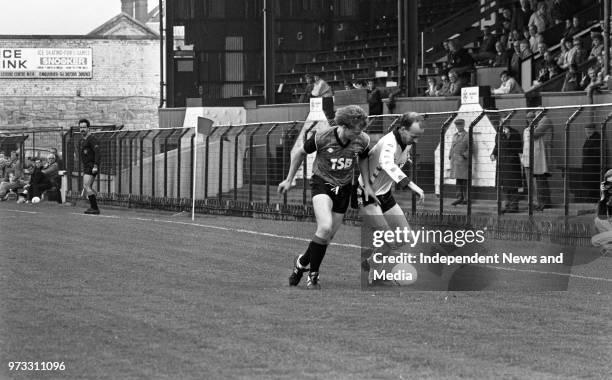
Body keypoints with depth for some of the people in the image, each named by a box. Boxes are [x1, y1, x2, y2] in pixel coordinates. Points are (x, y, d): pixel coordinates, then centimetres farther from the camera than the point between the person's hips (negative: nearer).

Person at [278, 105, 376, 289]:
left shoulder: (362, 140, -12)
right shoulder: (322, 138, -21)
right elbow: (298, 153, -3)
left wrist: (367, 184, 8)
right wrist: (289, 180, 4)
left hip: (344, 187, 4)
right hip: (322, 183, -4)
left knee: (328, 236, 5)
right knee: (325, 227, -25)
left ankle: (302, 262, 31)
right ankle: (312, 274, -9)